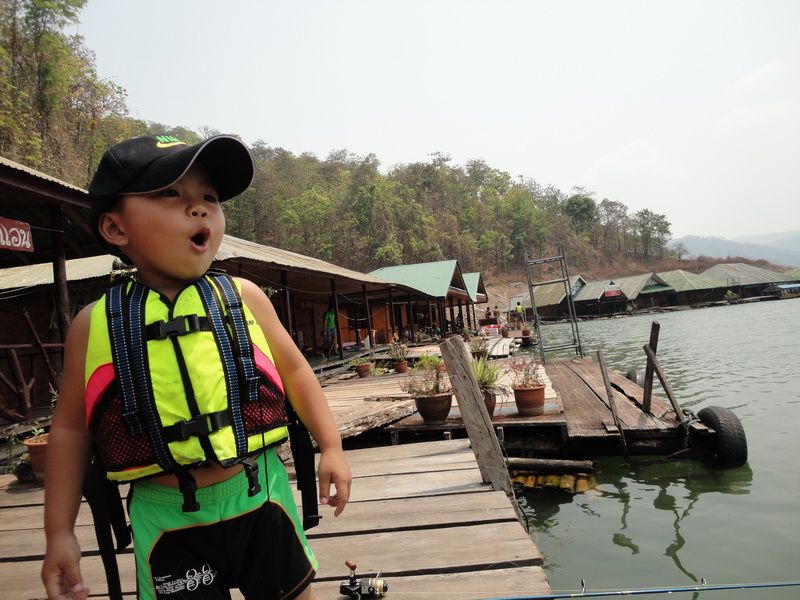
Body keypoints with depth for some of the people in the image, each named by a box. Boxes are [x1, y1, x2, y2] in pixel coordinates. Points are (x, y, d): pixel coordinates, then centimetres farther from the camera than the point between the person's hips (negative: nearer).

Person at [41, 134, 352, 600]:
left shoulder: (244, 297, -6)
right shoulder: (94, 325, -6)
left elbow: (294, 372, 4)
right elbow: (71, 428, 3)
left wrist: (331, 448, 3)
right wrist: (60, 532, 4)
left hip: (259, 494, 1)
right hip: (167, 517, 0)